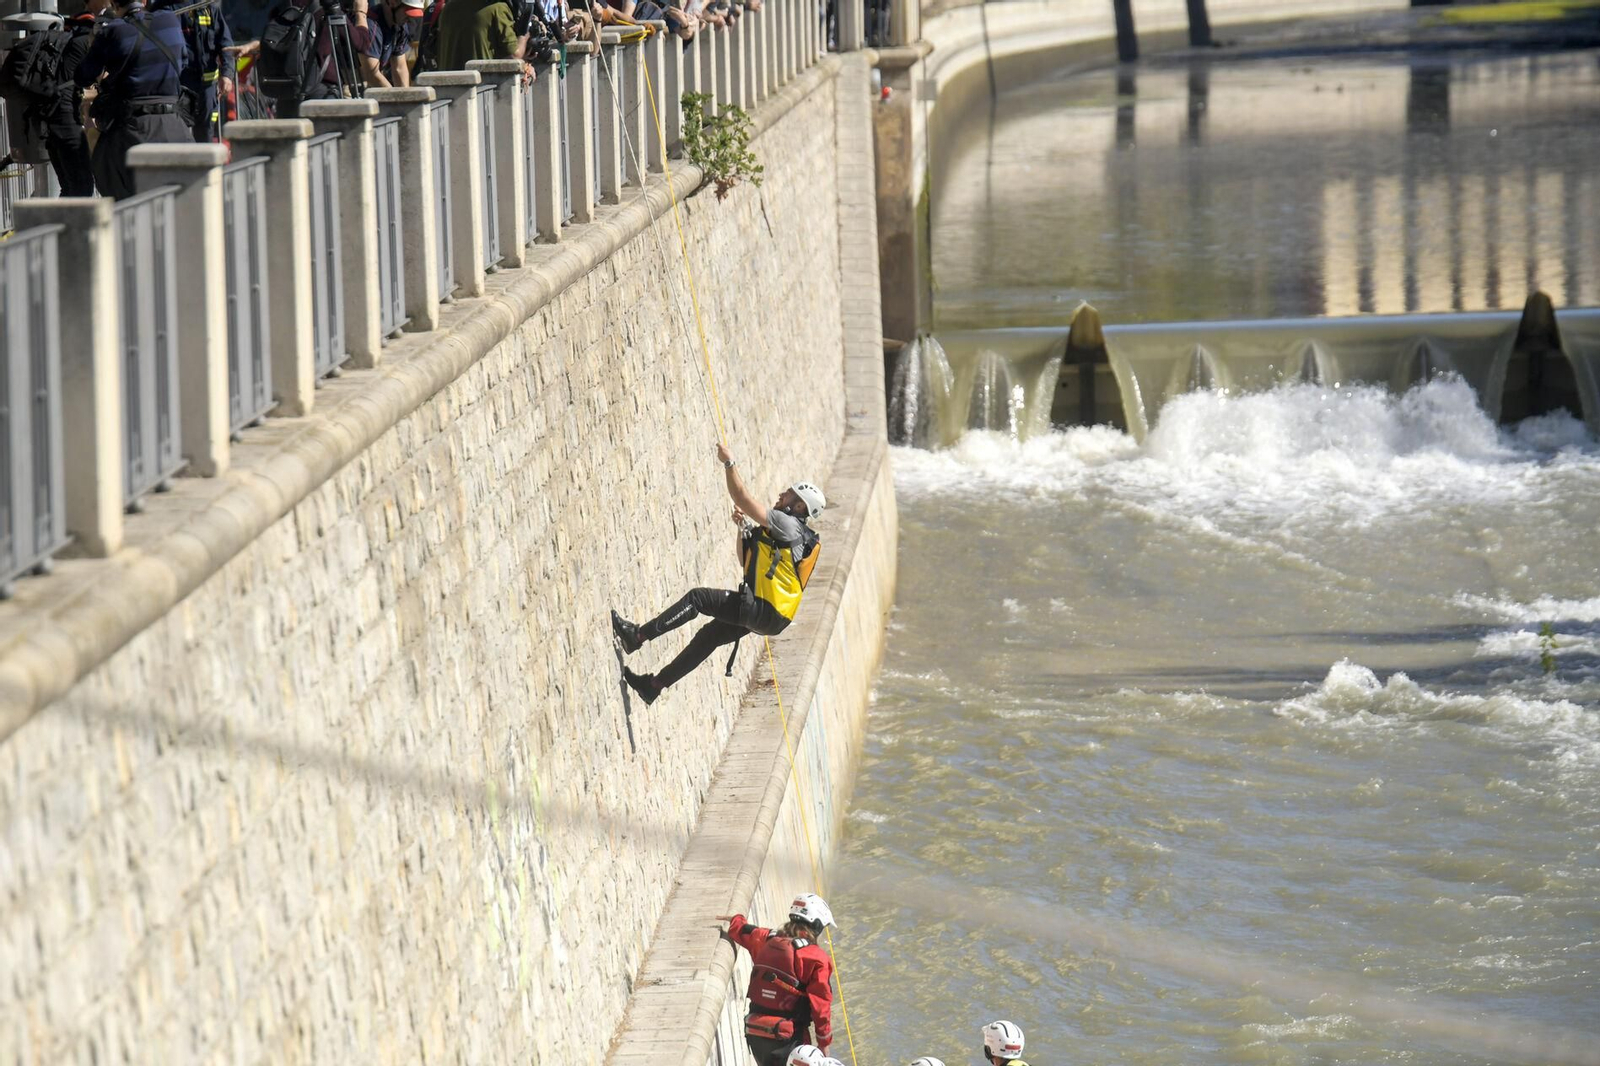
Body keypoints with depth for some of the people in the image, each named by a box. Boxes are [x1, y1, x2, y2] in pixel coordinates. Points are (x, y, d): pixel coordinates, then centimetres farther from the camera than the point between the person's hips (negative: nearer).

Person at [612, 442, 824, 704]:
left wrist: (729, 464, -7)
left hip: (764, 611, -10)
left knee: (698, 598, -14)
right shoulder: (782, 531, 20)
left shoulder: (790, 525, -11)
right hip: (764, 614, 10)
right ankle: (655, 685, 25)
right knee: (709, 636, 18)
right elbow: (746, 562, 27)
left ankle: (637, 636, -16)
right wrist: (742, 529, 13)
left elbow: (743, 500, -15)